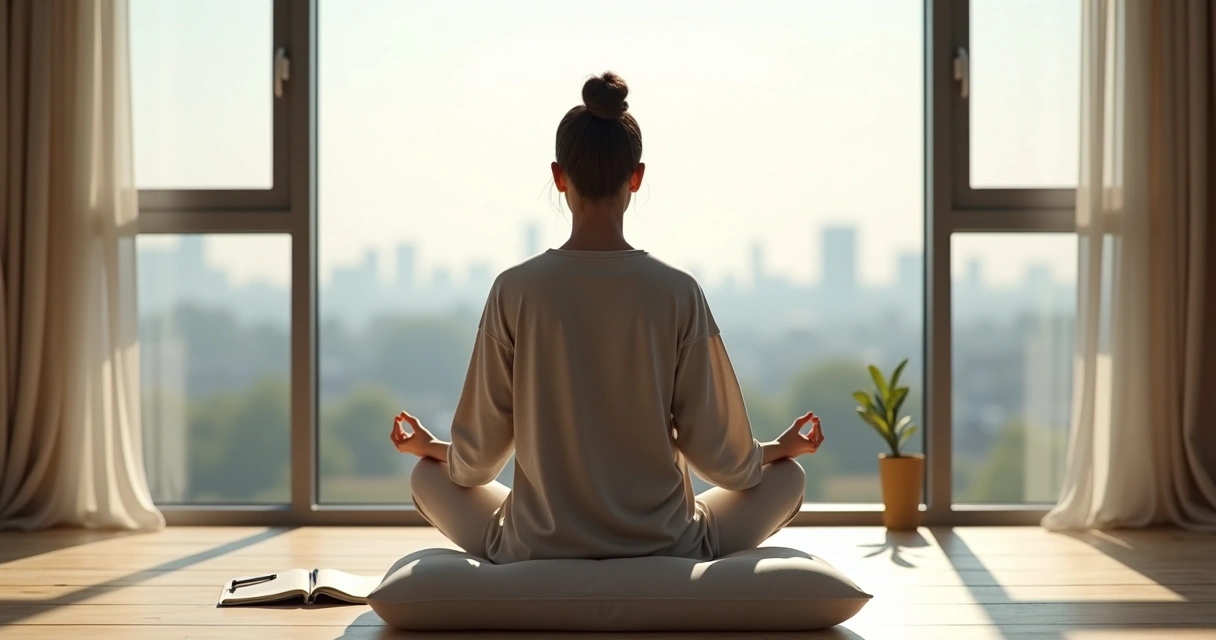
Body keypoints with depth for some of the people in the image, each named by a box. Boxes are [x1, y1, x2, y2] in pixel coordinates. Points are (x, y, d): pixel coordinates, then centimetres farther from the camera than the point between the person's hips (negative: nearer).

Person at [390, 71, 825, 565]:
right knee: (787, 476, 25)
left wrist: (430, 447, 20)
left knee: (427, 476, 28)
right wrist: (779, 448, 17)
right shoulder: (678, 293, -11)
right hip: (666, 550, 0)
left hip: (536, 551, 0)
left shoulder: (516, 291, -10)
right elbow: (717, 455, -5)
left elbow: (476, 459, -4)